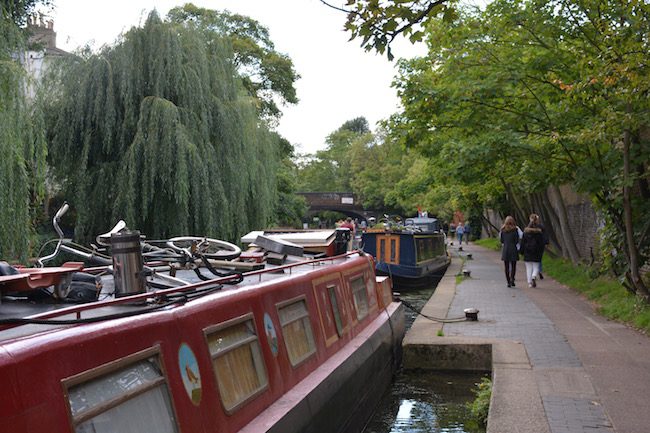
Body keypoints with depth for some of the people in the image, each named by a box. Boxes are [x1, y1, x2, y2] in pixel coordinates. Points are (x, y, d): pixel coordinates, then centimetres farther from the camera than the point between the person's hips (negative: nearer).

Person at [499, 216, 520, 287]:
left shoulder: (503, 230, 2)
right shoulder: (515, 229, -7)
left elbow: (501, 240, 6)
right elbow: (517, 241, -8)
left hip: (505, 249, 2)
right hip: (513, 249, -2)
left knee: (506, 267, 8)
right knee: (513, 266, 6)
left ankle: (508, 282, 7)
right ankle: (512, 279, -13)